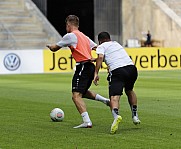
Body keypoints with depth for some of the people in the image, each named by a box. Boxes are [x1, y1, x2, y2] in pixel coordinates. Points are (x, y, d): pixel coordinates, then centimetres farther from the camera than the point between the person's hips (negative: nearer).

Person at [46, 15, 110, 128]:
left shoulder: (70, 35, -4)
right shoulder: (84, 36, 20)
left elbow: (55, 48, 5)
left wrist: (50, 46, 26)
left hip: (83, 67, -9)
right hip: (90, 67, 9)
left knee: (76, 96, -13)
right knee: (83, 92, 29)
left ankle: (87, 122, -23)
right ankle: (105, 100, 21)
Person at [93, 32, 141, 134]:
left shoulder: (101, 46, 12)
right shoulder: (116, 43, 30)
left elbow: (100, 57, -8)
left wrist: (96, 73, -11)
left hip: (117, 71, -6)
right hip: (131, 67, 6)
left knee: (114, 97, -14)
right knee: (129, 91, 31)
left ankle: (116, 115, -43)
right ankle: (135, 115, 29)